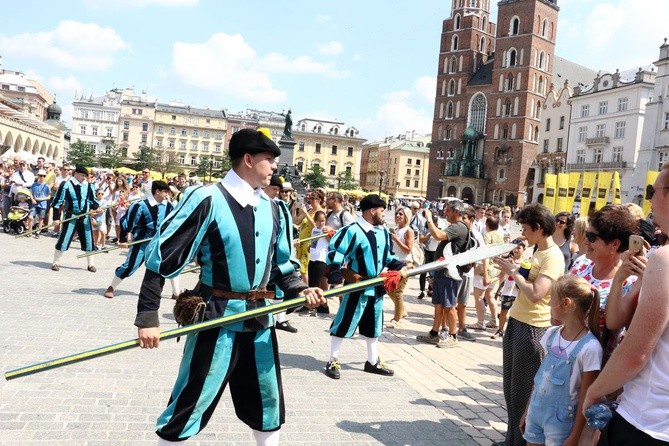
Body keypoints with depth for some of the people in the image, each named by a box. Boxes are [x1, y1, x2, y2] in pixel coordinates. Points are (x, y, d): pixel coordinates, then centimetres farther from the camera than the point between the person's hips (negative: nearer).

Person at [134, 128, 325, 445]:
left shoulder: (270, 208, 5)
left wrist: (298, 290, -4)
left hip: (259, 319, 6)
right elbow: (162, 258, -15)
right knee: (189, 407, 6)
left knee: (268, 404, 20)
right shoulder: (208, 199, -16)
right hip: (217, 319, -6)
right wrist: (147, 317, -17)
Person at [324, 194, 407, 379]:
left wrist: (400, 267, 5)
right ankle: (333, 361, 15)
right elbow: (335, 253, -18)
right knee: (344, 323, 1)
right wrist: (337, 278, -24)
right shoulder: (352, 231, -16)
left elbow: (387, 256, 20)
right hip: (357, 288, -8)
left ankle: (373, 362, 31)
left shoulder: (383, 232, 9)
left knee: (373, 326, 17)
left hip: (377, 288, 8)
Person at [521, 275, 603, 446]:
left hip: (560, 421, -5)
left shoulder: (590, 347, -18)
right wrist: (527, 411, 13)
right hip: (536, 411, 5)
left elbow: (585, 397, -13)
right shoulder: (551, 334, 0)